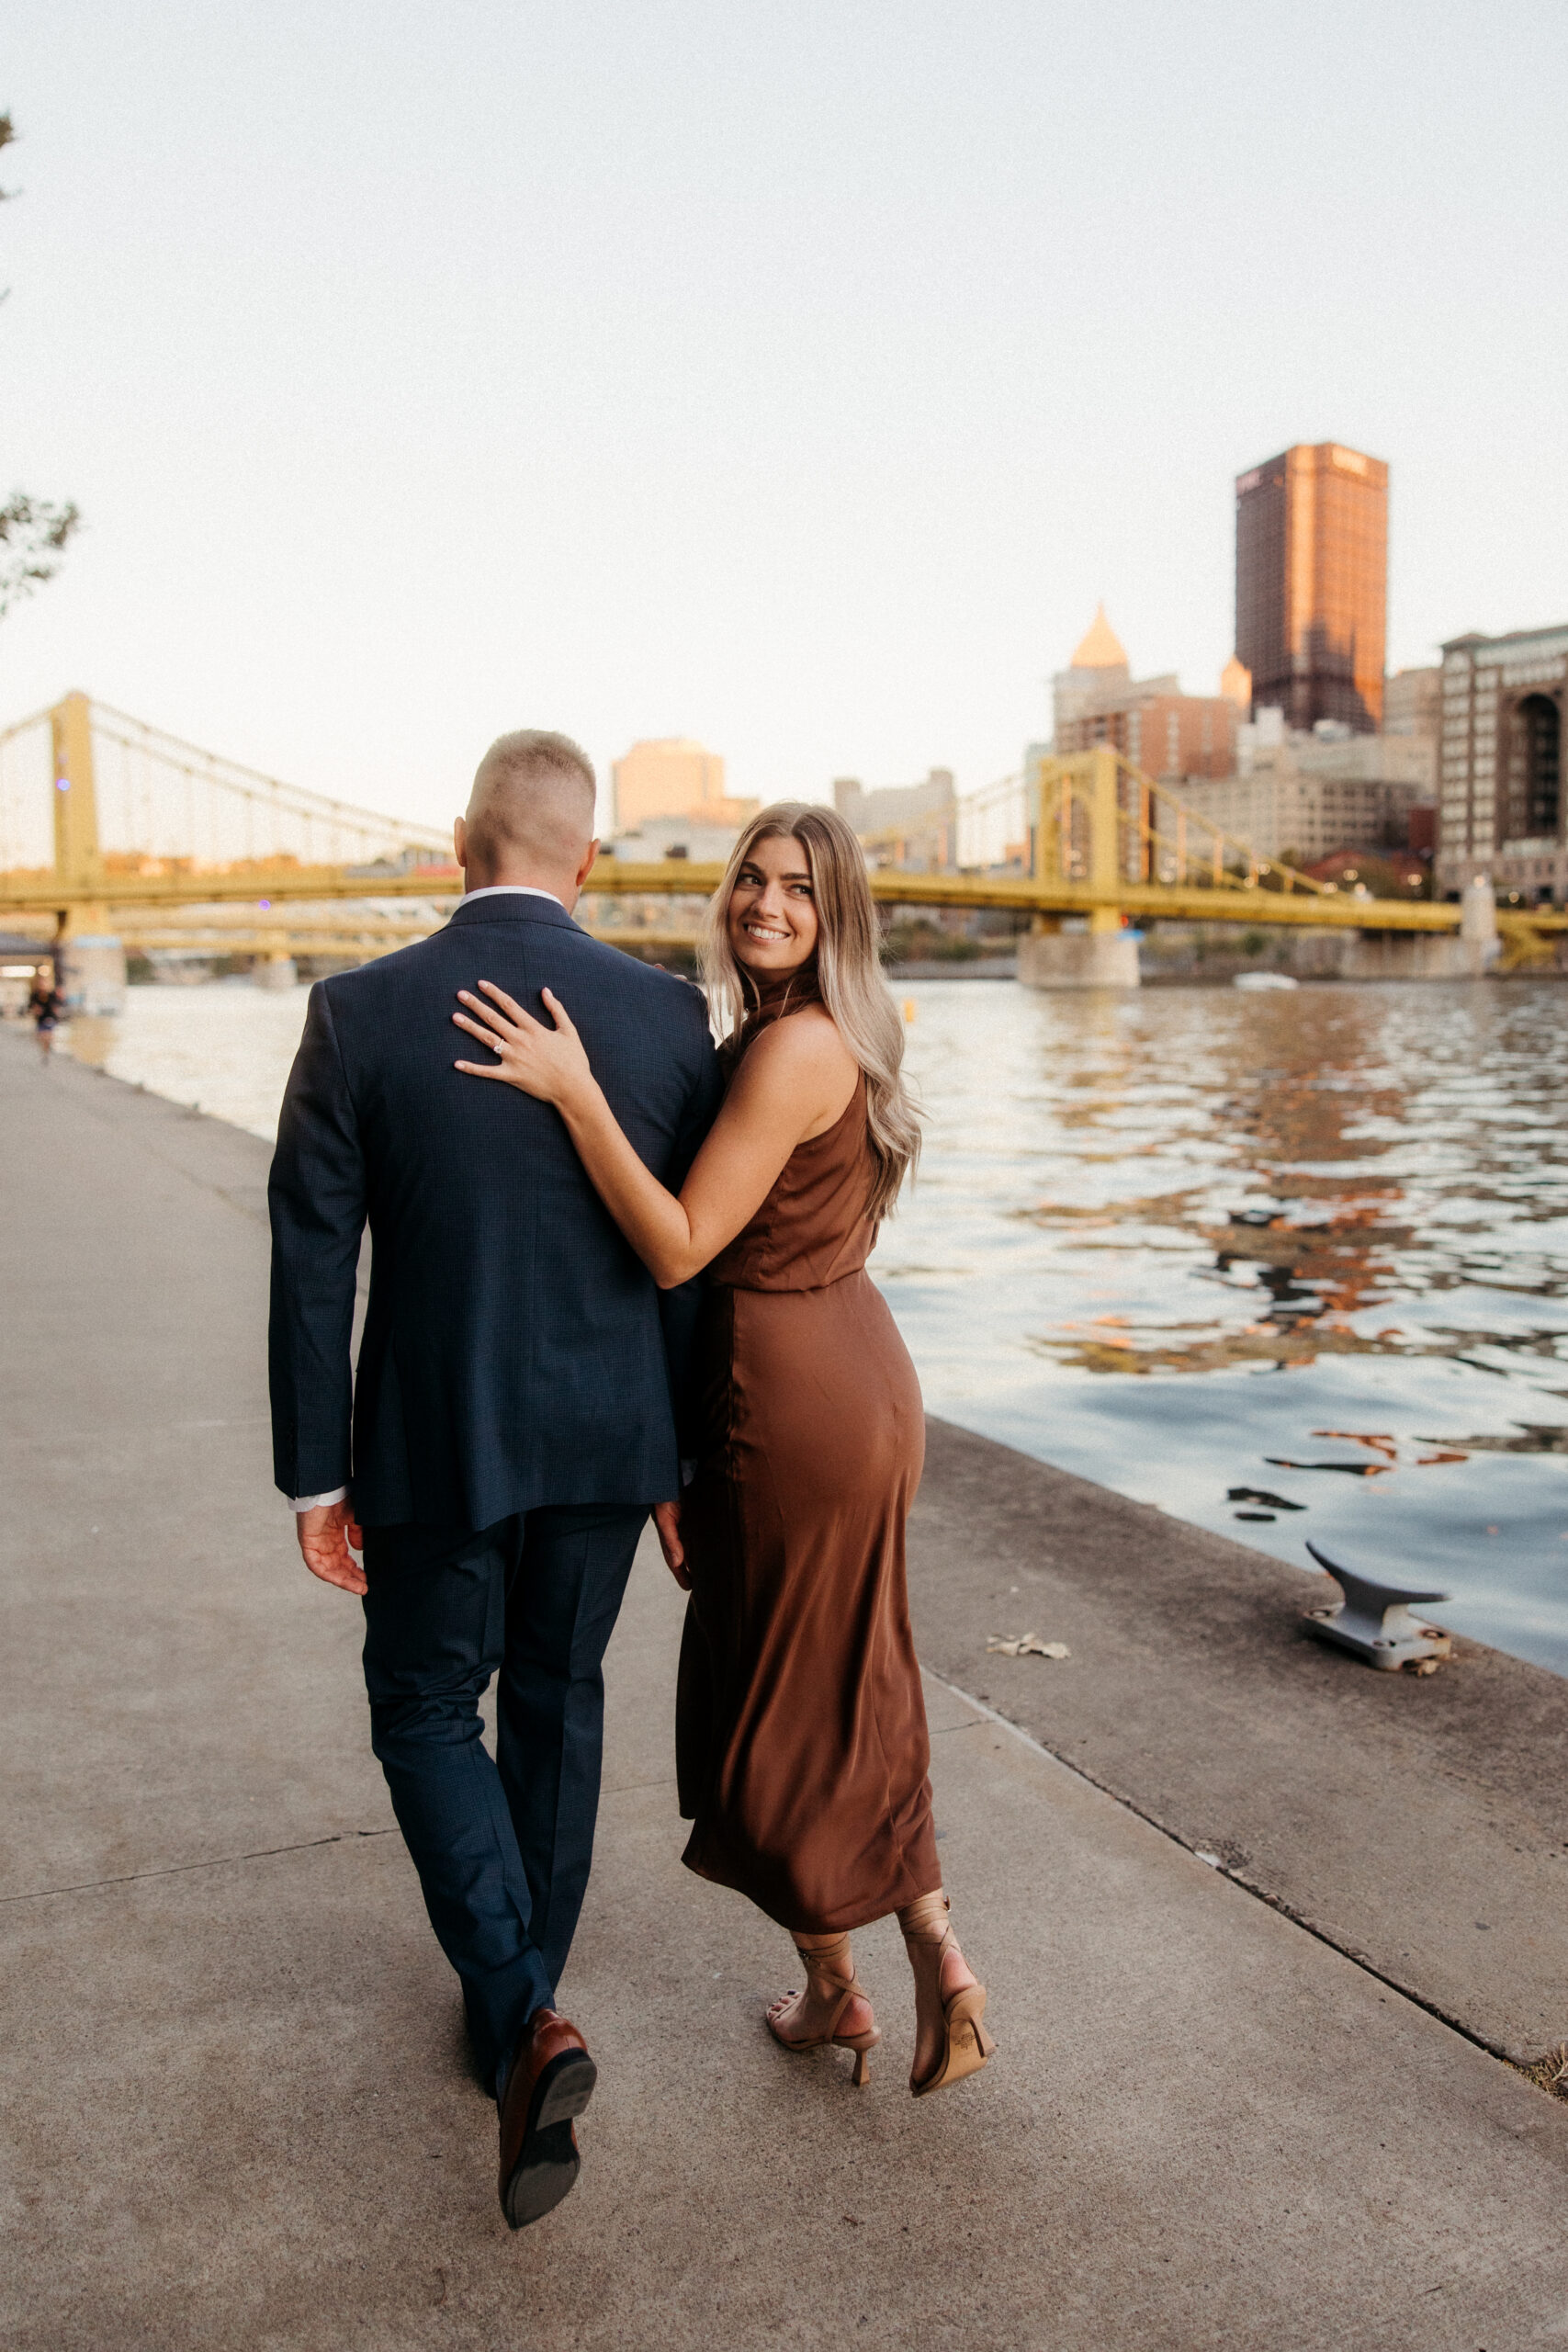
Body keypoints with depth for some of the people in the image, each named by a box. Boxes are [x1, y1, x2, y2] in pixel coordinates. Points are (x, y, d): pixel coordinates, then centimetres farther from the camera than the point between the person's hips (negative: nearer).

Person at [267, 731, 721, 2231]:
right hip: (604, 1433, 3)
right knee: (556, 1708, 20)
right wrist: (688, 1459, 9)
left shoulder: (360, 1013, -11)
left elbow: (312, 1263, -10)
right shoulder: (667, 1015, -7)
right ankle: (519, 2009, 37)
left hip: (434, 1439, -2)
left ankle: (523, 2017, 2)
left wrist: (315, 1474, 0)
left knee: (426, 1712, 17)